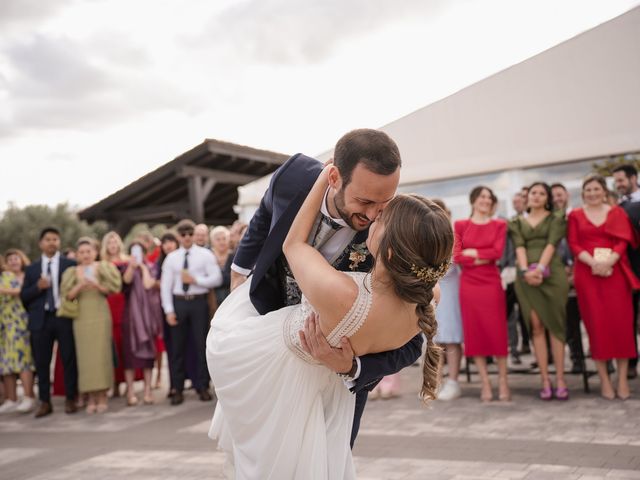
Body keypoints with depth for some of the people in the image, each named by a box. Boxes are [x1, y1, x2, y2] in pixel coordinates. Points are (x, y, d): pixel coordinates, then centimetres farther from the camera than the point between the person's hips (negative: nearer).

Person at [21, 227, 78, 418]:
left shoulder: (71, 264, 4)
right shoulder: (31, 269, 12)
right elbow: (24, 296, 7)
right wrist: (38, 287, -10)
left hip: (64, 317, -2)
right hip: (41, 319, 3)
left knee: (69, 360, 1)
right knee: (41, 362, 5)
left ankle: (70, 400, 10)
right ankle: (45, 402, 13)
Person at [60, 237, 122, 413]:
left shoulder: (103, 267, 7)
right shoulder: (71, 272, 9)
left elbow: (111, 289, 0)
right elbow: (67, 296, 1)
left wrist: (97, 285, -18)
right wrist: (80, 286, -16)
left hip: (100, 315, -1)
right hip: (81, 316, 1)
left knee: (101, 354, -4)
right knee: (85, 355, -2)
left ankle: (102, 396, 1)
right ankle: (91, 397, 2)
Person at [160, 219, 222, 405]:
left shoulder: (205, 255, 1)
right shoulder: (171, 258, 7)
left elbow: (216, 279, -5)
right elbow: (165, 286, 4)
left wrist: (195, 280, -14)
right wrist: (169, 310, -4)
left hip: (199, 302, -2)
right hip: (179, 303, 2)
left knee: (202, 345, 4)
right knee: (177, 347, 6)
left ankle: (202, 387, 15)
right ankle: (177, 389, 15)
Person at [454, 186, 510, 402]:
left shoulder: (499, 225, 8)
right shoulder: (460, 225, 8)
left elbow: (497, 252, -7)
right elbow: (457, 257, -2)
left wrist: (472, 252, -4)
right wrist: (483, 259, -7)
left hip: (492, 283, 0)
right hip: (469, 284, 1)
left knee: (497, 331, -2)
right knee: (475, 332, 1)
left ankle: (503, 381, 6)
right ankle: (485, 383, 7)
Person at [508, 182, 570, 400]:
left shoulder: (556, 219, 10)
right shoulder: (517, 223, 16)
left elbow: (551, 244, -4)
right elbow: (519, 246, 1)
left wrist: (540, 268, -18)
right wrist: (525, 270, -15)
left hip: (552, 274, -2)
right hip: (527, 276, 2)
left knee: (555, 325, -4)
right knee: (536, 327, -1)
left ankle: (560, 380, -3)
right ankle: (545, 381, 1)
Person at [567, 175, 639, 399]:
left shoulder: (617, 212, 10)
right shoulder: (575, 215, 10)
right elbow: (573, 244, 2)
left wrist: (608, 261, -17)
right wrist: (593, 262, -14)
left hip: (614, 271, 0)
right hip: (587, 272, 0)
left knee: (620, 322, -4)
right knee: (596, 322, -2)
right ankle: (604, 379, 3)